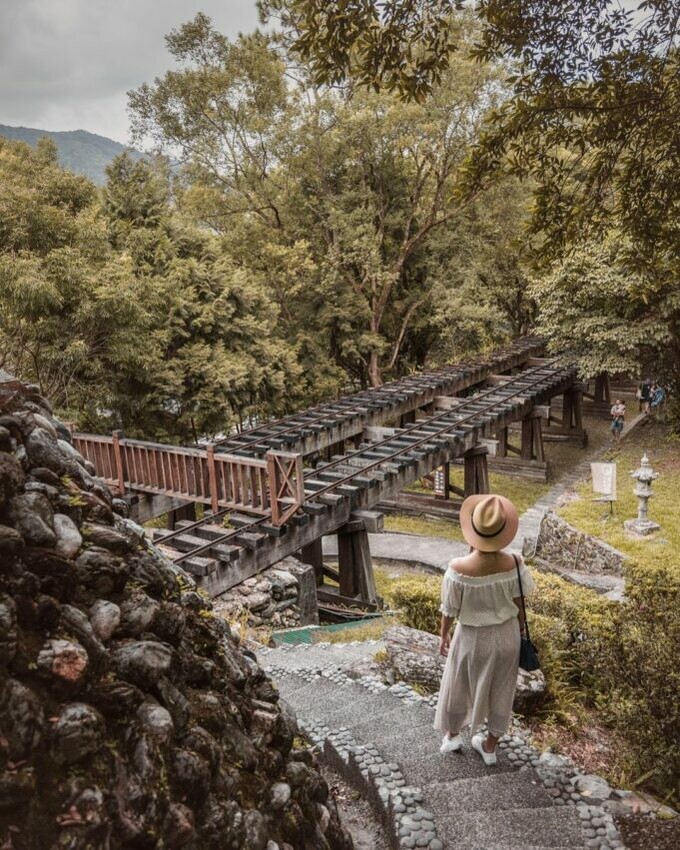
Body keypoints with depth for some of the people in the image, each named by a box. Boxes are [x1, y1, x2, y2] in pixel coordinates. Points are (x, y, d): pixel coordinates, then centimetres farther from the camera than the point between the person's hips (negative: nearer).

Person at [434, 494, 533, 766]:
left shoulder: (458, 569, -32)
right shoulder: (512, 564, -24)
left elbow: (449, 609, -17)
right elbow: (518, 603, -7)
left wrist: (444, 636, 2)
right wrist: (520, 626, 13)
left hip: (472, 638, -2)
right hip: (506, 635, 2)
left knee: (458, 686, 25)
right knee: (500, 690, 25)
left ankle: (452, 735, 48)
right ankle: (490, 746, 44)